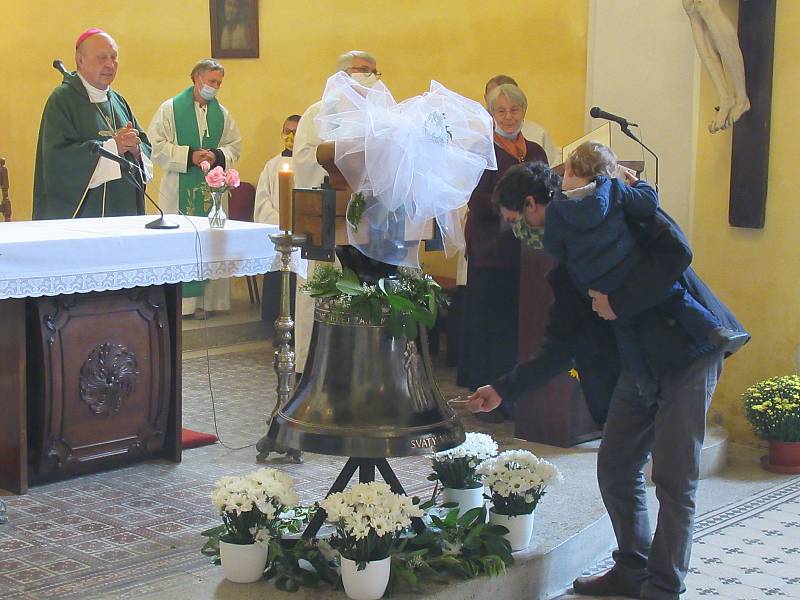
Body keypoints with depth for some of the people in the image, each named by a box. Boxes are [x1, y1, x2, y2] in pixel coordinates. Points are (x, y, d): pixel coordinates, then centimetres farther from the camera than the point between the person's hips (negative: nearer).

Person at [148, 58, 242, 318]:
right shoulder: (170, 108, -1)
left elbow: (235, 145, 14)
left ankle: (206, 299, 8)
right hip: (179, 189, -4)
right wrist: (189, 156, -15)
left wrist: (218, 156, -7)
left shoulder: (222, 113, 12)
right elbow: (156, 145, -7)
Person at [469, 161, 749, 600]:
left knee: (674, 479, -4)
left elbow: (676, 251, -23)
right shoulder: (566, 258, 12)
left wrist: (618, 301, -20)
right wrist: (504, 390, 10)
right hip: (637, 364, 8)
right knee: (616, 468, 10)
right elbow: (561, 346, 12)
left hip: (688, 353, -8)